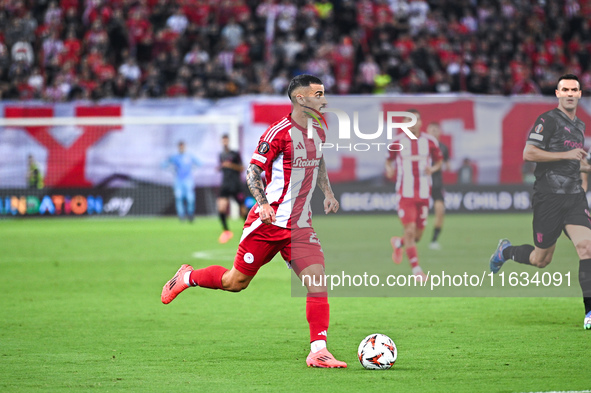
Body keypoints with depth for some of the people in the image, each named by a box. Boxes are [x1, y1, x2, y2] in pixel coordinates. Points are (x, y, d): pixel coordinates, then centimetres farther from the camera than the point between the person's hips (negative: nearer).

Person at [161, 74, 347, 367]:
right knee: (236, 282, 6)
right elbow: (253, 172, -12)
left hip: (300, 226, 6)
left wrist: (328, 194, 14)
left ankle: (318, 351, -11)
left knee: (318, 281, -12)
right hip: (269, 222, -6)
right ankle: (187, 277, 33)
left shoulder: (318, 132, 9)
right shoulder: (279, 132, -15)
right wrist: (263, 204, -25)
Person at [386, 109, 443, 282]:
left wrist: (433, 169, -9)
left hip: (424, 194, 2)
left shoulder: (430, 141, 3)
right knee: (410, 230, -15)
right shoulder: (397, 141, 0)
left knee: (417, 235, 6)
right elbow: (389, 160, 11)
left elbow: (439, 160, 14)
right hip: (405, 194, -2)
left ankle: (398, 243, 40)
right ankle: (416, 269, -6)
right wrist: (389, 169, -11)